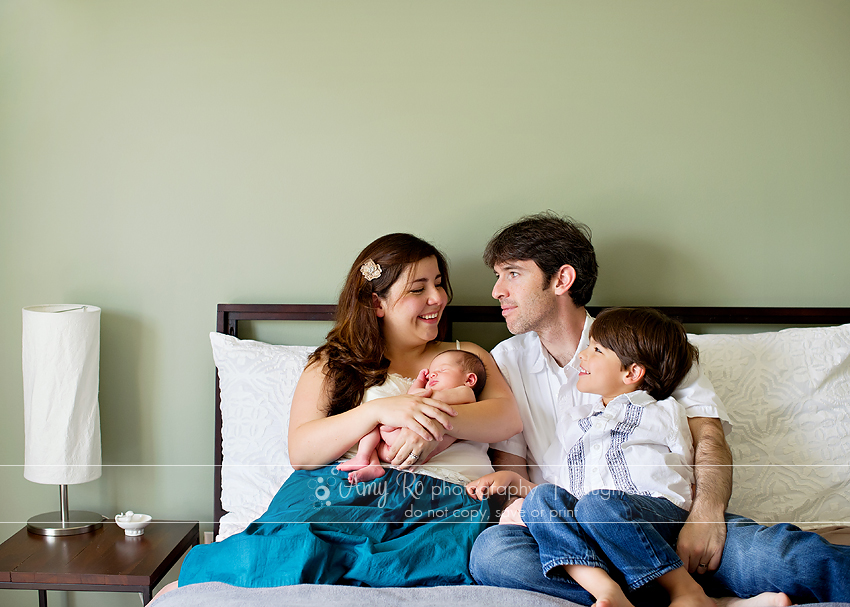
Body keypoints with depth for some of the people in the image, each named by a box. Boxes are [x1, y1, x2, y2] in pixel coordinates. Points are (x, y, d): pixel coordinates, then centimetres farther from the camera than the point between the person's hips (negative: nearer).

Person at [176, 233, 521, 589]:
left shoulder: (466, 357, 28)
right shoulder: (332, 364, 20)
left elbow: (509, 418, 10)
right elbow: (300, 450, 5)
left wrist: (440, 420, -10)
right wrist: (379, 410, -11)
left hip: (443, 497, 2)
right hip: (343, 486, -1)